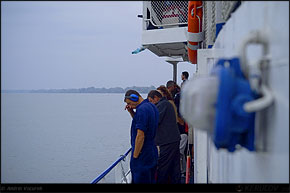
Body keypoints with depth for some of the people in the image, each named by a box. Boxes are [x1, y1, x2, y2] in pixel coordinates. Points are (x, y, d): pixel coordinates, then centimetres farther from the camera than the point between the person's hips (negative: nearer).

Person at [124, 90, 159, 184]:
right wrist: (132, 112, 10)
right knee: (151, 180, 16)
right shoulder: (151, 106, 11)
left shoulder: (142, 109, -19)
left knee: (140, 180, -2)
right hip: (152, 153, 10)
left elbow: (140, 136, -23)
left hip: (142, 155, -10)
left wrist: (135, 156, -16)